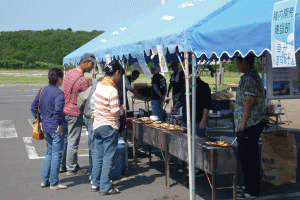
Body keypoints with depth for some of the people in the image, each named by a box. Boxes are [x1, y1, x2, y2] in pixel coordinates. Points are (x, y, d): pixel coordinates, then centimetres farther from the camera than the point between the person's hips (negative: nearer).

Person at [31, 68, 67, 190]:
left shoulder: (43, 90, 8)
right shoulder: (59, 93, -16)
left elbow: (34, 106, 13)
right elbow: (58, 110, -30)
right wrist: (60, 124, -19)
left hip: (46, 127, 8)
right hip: (57, 129, -8)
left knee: (49, 153, 20)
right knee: (56, 155, 2)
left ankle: (44, 180, 23)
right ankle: (54, 183, 9)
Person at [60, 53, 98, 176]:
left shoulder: (69, 73, 5)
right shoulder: (83, 80, -21)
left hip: (64, 110, 9)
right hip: (74, 114, -9)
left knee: (65, 139, 17)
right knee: (73, 142, 1)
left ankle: (62, 165, 28)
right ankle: (72, 169, 11)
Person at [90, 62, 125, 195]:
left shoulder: (99, 85, 5)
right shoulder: (112, 90, -19)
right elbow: (116, 112, -20)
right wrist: (123, 108, -2)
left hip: (97, 125, 8)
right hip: (109, 127, -8)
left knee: (97, 156, 14)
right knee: (108, 157, 0)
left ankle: (95, 184, 21)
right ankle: (105, 188, 5)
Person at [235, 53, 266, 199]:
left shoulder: (248, 78, -17)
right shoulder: (254, 75, 18)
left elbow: (250, 100, -25)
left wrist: (243, 121, -24)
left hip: (248, 125, -11)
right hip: (256, 123, 11)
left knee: (247, 158, -5)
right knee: (250, 156, 17)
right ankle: (248, 186, 27)